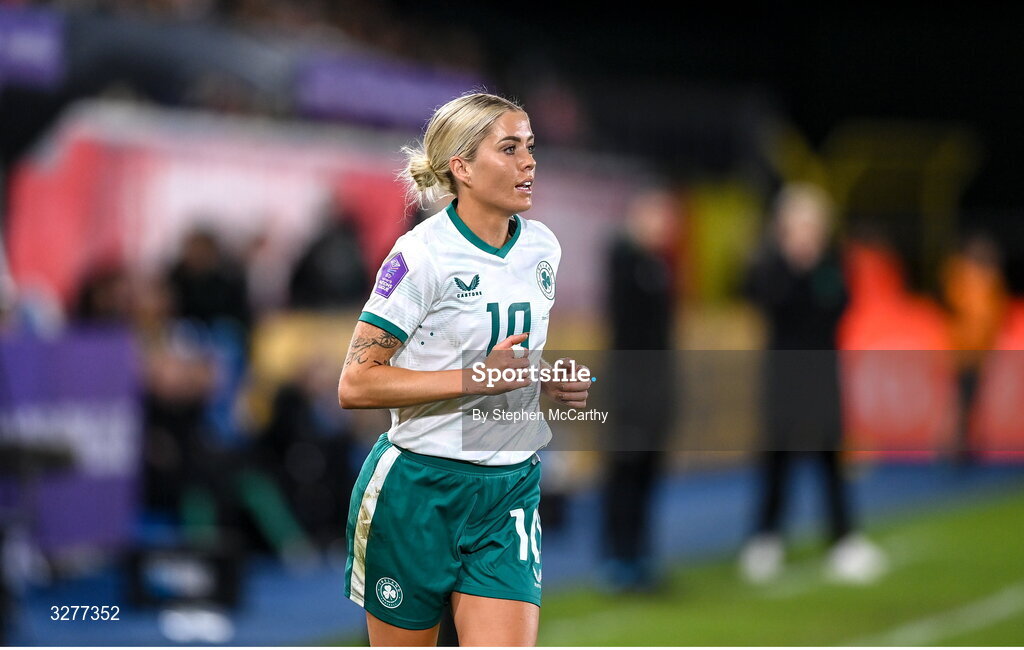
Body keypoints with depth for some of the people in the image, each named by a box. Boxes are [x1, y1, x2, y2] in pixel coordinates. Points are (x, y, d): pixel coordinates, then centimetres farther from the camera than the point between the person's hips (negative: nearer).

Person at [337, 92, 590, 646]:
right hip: (416, 492, -5)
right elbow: (355, 384, -16)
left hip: (510, 496, 5)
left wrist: (554, 383, 4)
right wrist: (476, 377, -22)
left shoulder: (543, 247, 7)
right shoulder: (422, 254, -13)